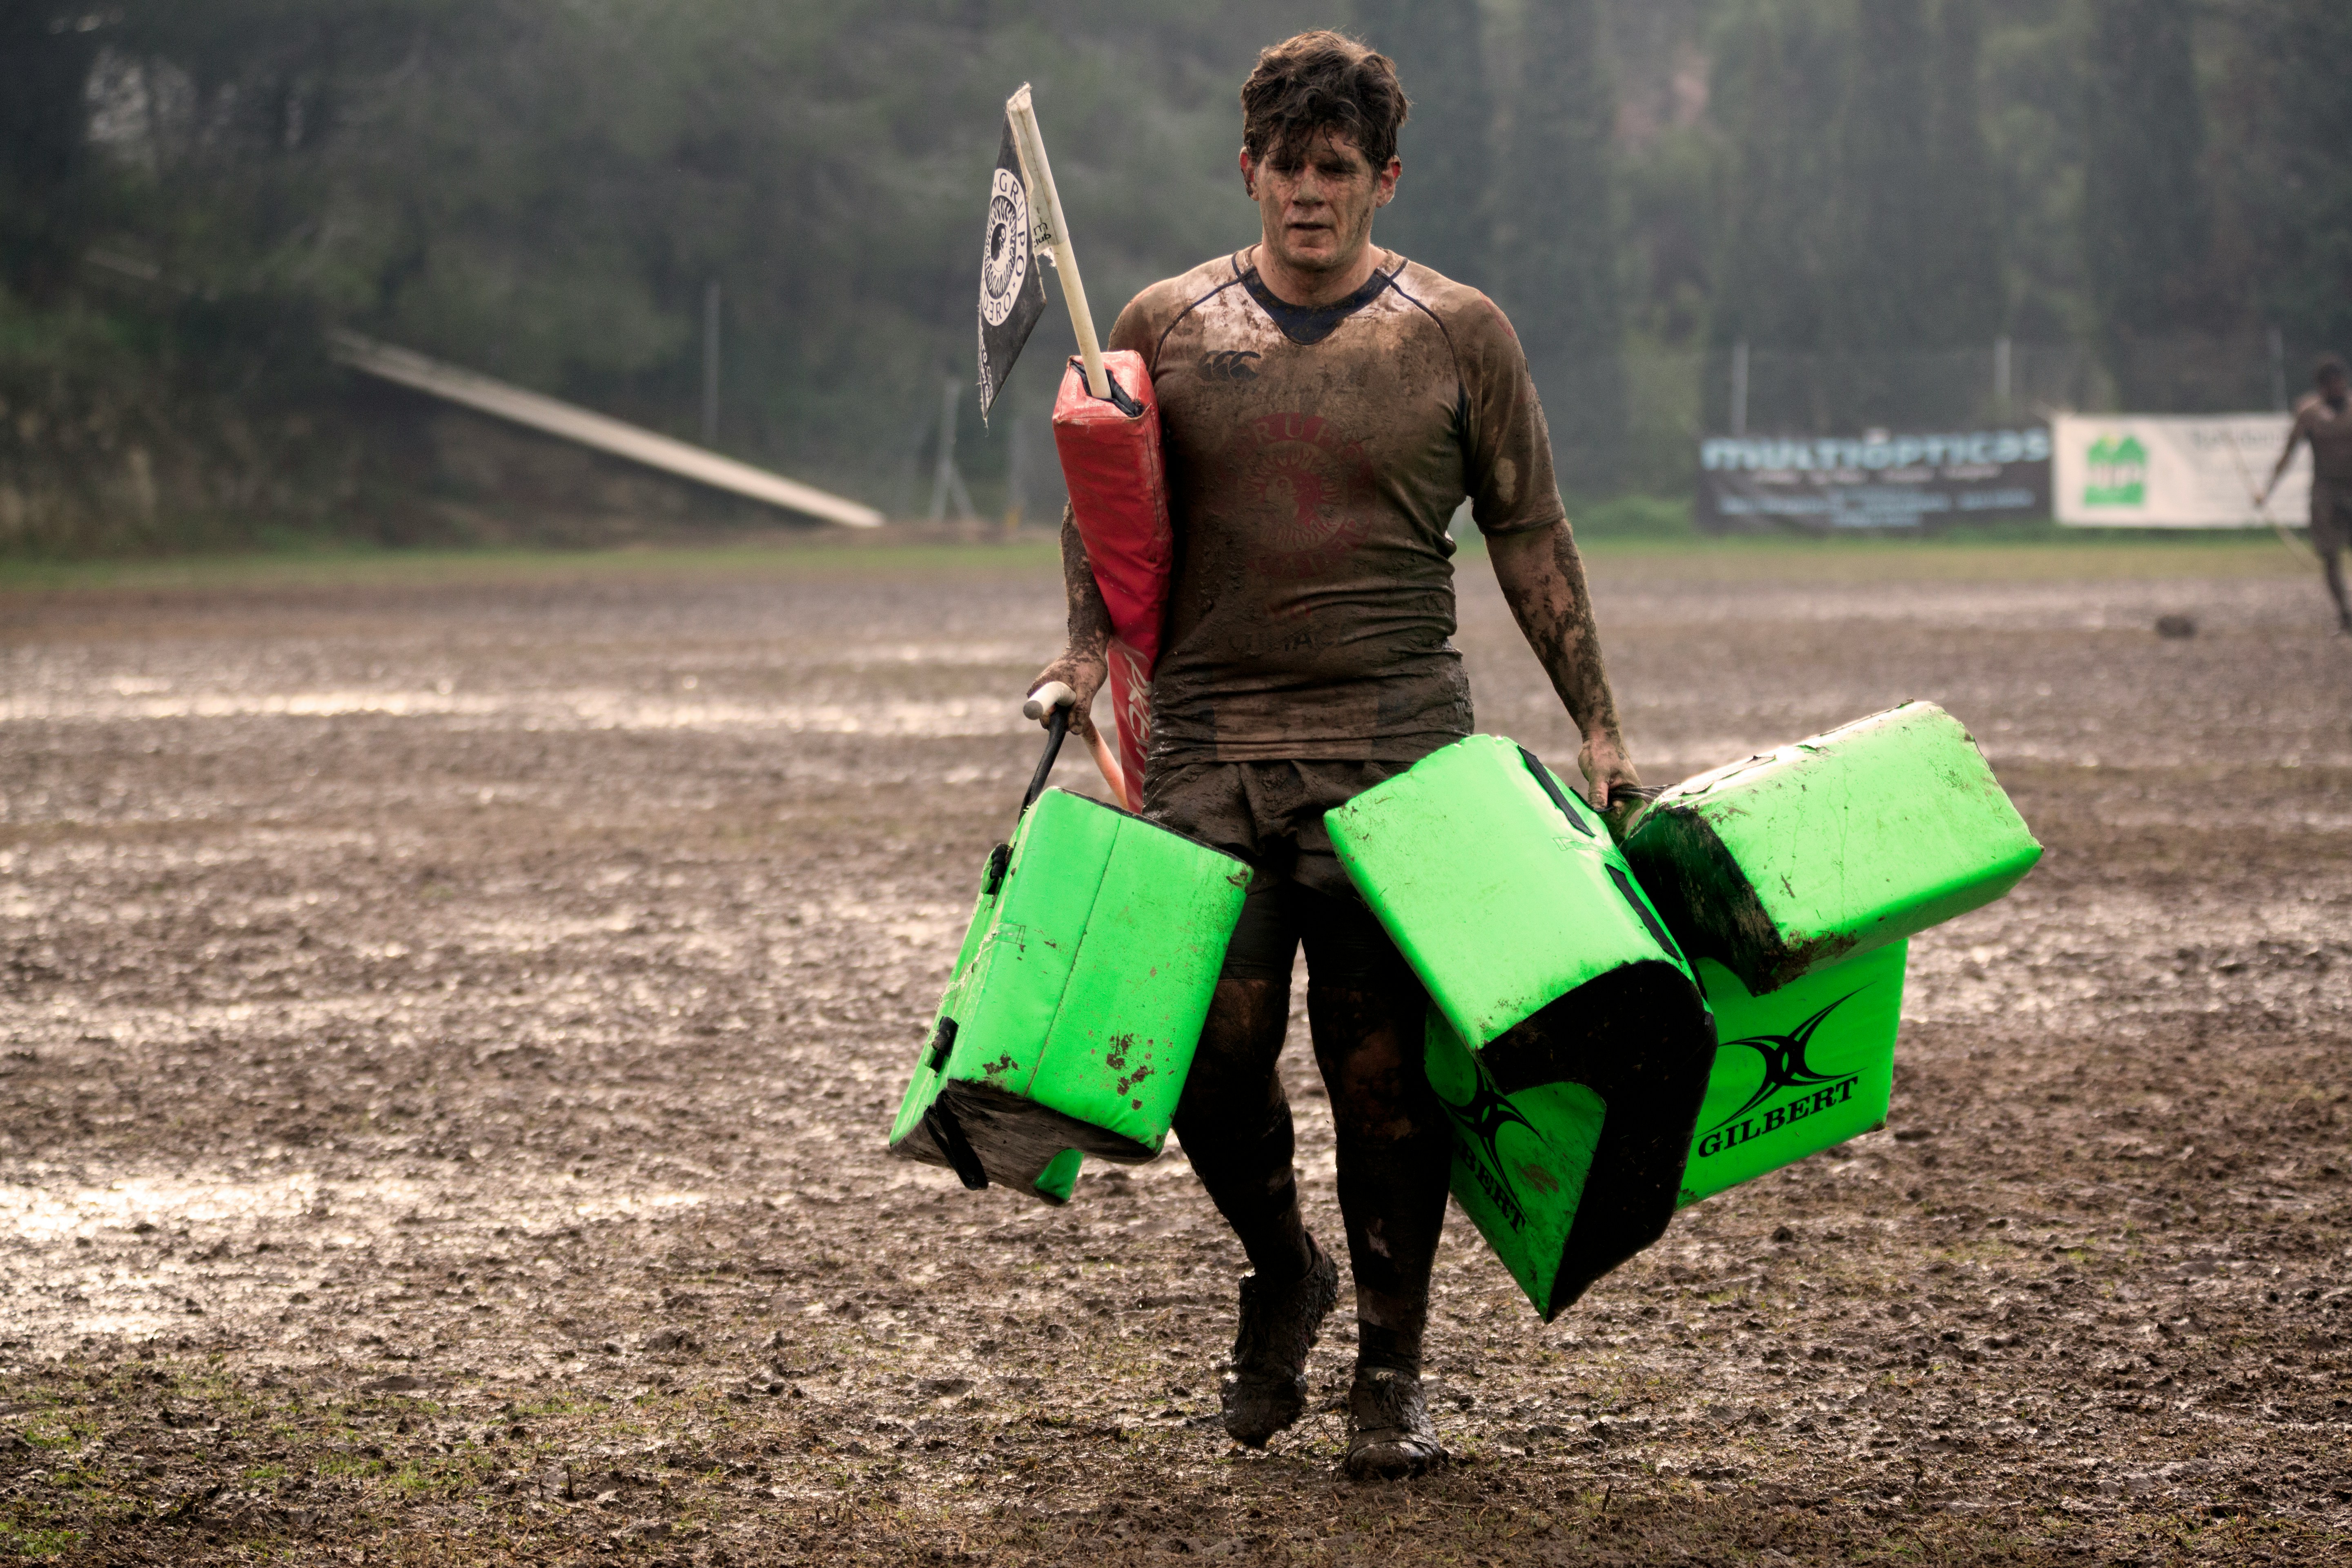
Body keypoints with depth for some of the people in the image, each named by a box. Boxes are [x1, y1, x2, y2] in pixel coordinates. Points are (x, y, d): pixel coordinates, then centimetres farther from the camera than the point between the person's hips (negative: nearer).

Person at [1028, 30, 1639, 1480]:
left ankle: (1393, 1370, 12)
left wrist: (1599, 723, 6)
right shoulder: (1165, 330, 8)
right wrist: (1091, 645, -1)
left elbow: (1530, 537, 9)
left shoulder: (1460, 336, 5)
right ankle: (1281, 1275, 25)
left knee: (1385, 1067, -1)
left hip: (1397, 753, -1)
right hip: (1208, 747, 1)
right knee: (1212, 1052, -4)